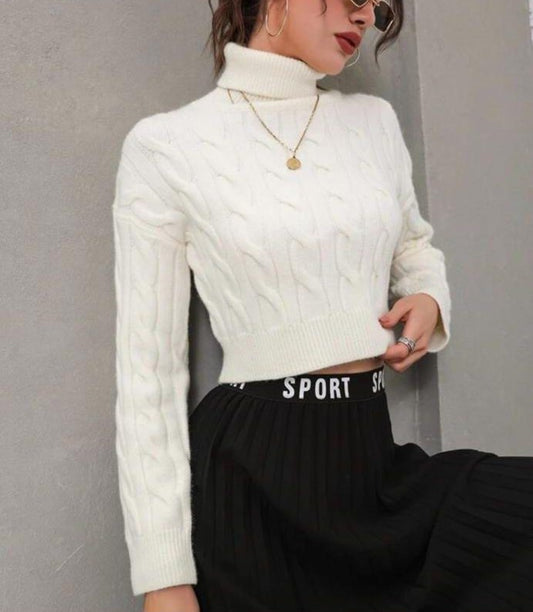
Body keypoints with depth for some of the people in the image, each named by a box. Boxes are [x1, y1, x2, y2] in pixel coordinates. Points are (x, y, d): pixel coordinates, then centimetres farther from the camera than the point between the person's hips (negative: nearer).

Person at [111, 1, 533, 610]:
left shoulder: (376, 120, 7)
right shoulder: (162, 147, -6)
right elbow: (149, 368, -7)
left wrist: (430, 298, 1)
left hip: (372, 453, 5)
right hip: (251, 469, -4)